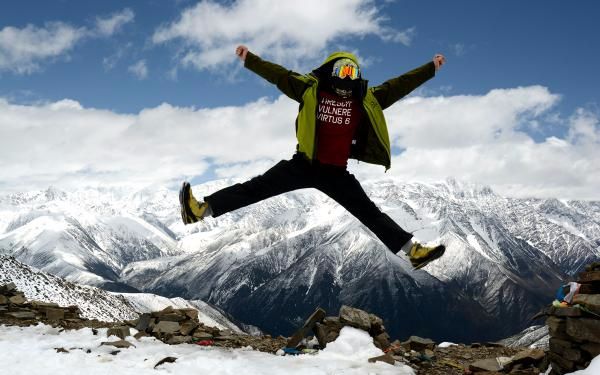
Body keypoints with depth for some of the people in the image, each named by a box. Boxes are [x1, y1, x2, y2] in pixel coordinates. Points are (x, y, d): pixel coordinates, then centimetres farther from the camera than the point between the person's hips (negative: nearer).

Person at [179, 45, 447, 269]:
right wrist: (249, 59, -10)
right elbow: (278, 75, -4)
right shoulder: (311, 89, -2)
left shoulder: (366, 100, 2)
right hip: (304, 164, -1)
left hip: (337, 172, 2)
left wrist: (431, 68, 8)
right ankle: (201, 209, -17)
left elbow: (399, 86, 7)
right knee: (259, 187, -12)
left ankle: (413, 250, 7)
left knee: (370, 213, 5)